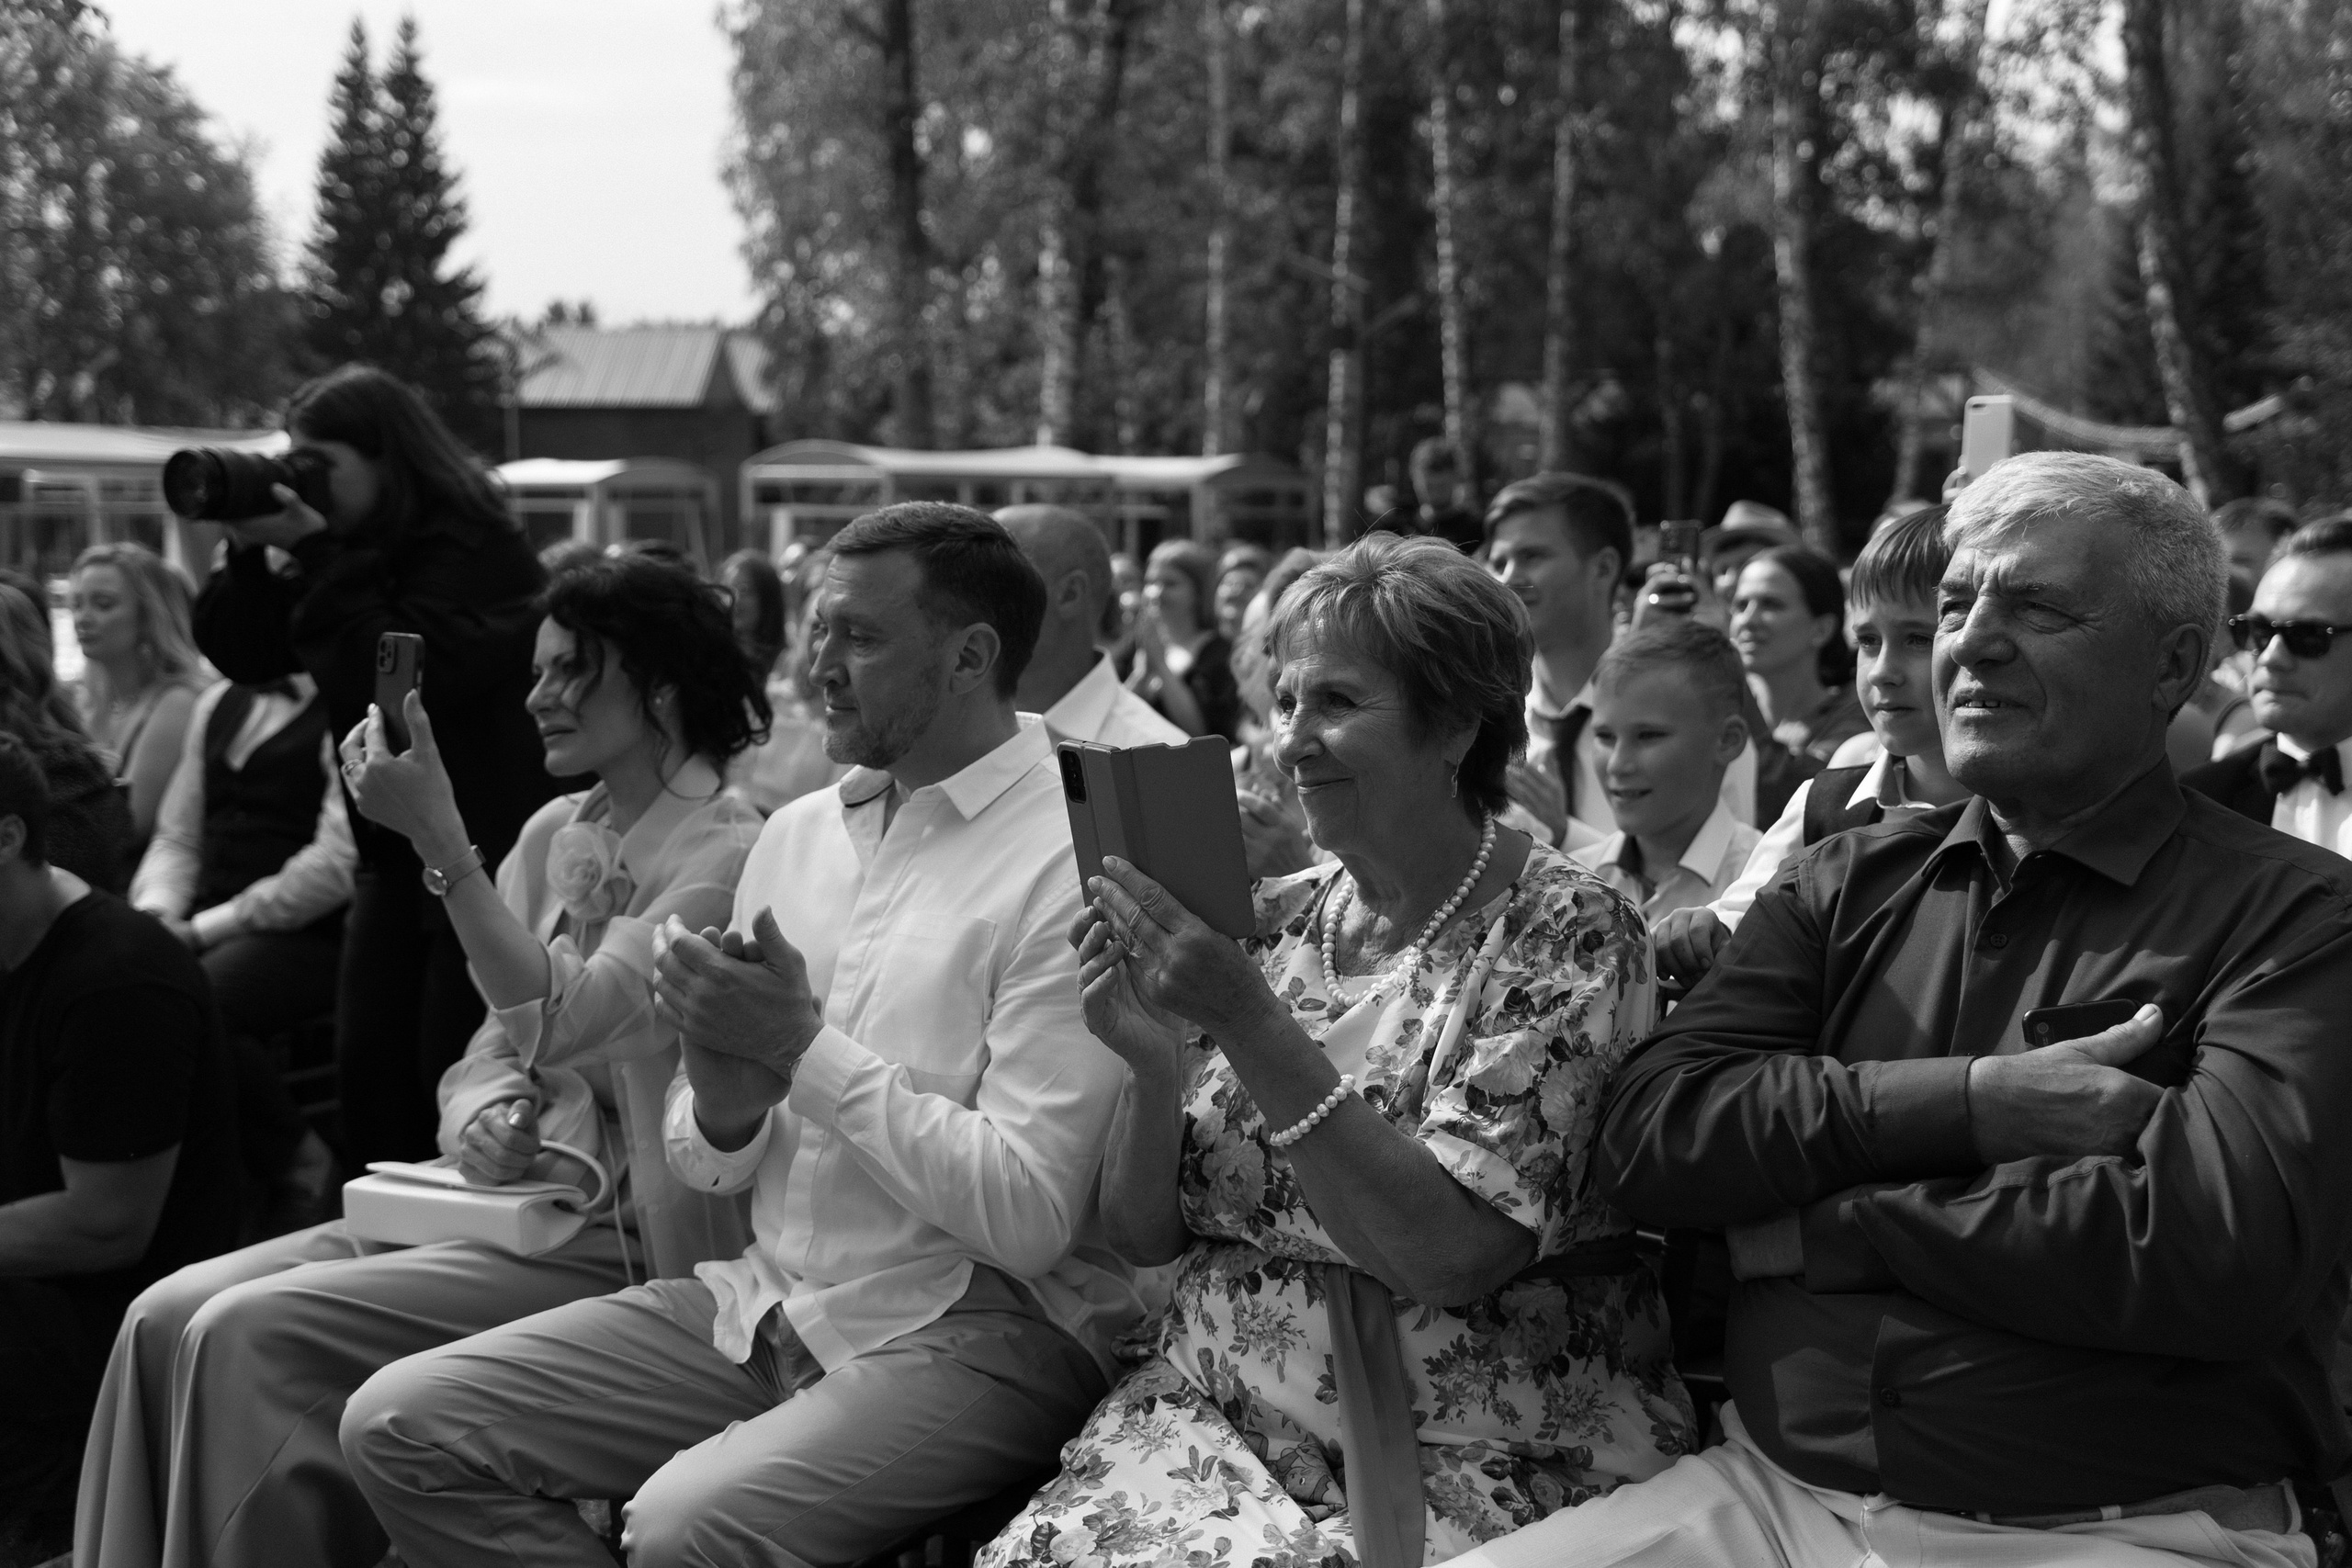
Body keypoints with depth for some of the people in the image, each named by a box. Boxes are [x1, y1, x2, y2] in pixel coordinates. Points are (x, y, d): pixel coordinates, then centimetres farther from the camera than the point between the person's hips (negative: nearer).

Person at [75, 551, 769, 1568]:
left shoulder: (724, 856, -12)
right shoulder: (555, 835, 13)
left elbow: (555, 1021, -22)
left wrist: (438, 837, -22)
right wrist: (483, 1120, -5)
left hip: (619, 1253, -8)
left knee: (249, 1338, -21)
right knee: (168, 1315, -9)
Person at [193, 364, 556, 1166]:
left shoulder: (474, 550, -14)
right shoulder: (358, 548, 10)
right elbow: (244, 653, 8)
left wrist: (317, 554, -23)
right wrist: (250, 553, -7)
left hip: (484, 850, -8)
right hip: (394, 850, 8)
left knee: (454, 1075, -7)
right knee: (369, 1070, 6)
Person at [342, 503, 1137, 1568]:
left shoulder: (1069, 860, -11)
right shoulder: (798, 833, 11)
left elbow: (1030, 1220, -18)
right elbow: (703, 1168, 14)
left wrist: (806, 1046, -15)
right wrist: (724, 1104, -10)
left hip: (974, 1332, -7)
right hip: (764, 1302, 7)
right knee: (400, 1427, -4)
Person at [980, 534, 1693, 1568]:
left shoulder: (1563, 932, -6)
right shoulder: (1264, 923, 7)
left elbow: (1451, 1253, -18)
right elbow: (1142, 1237, 7)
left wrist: (1252, 1024, -21)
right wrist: (1152, 1064, -12)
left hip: (1484, 1461, -4)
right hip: (1218, 1418, 4)